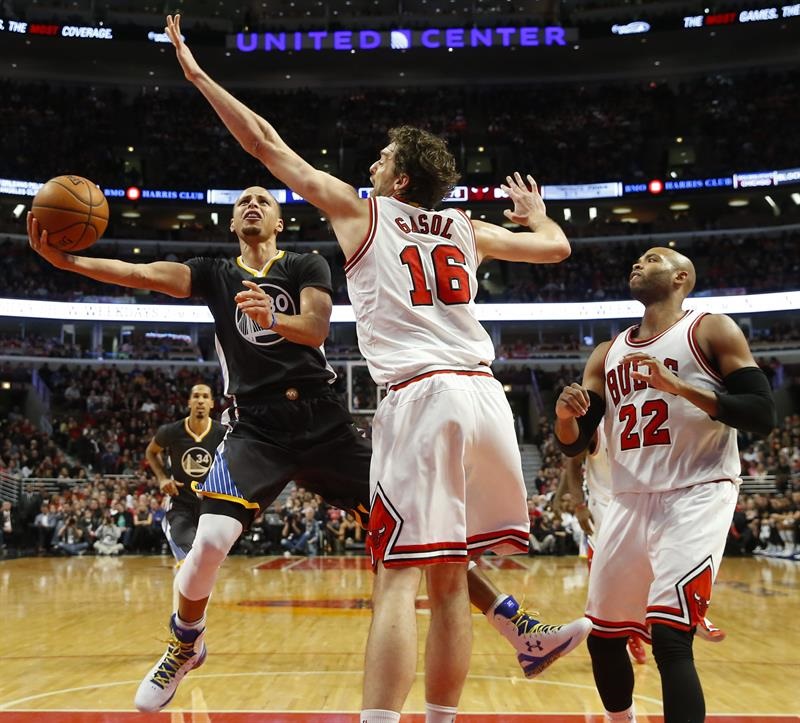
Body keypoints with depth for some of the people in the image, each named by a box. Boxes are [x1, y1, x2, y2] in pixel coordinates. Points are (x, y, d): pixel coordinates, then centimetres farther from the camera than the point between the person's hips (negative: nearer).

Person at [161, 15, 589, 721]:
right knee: (450, 581, 9)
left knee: (399, 578, -8)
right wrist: (535, 211, 55)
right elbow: (557, 246, 33)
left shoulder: (360, 211, 10)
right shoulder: (468, 230, 21)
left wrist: (197, 73, 23)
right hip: (484, 394, 5)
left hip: (419, 398, -5)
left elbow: (266, 143, 14)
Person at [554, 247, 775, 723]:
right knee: (603, 637, 14)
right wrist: (565, 416, -11)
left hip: (697, 497, -6)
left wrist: (680, 387, -22)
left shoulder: (712, 331, -1)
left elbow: (763, 416, -11)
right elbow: (575, 445, 12)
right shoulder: (607, 355, 15)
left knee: (669, 636, -22)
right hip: (629, 504, 6)